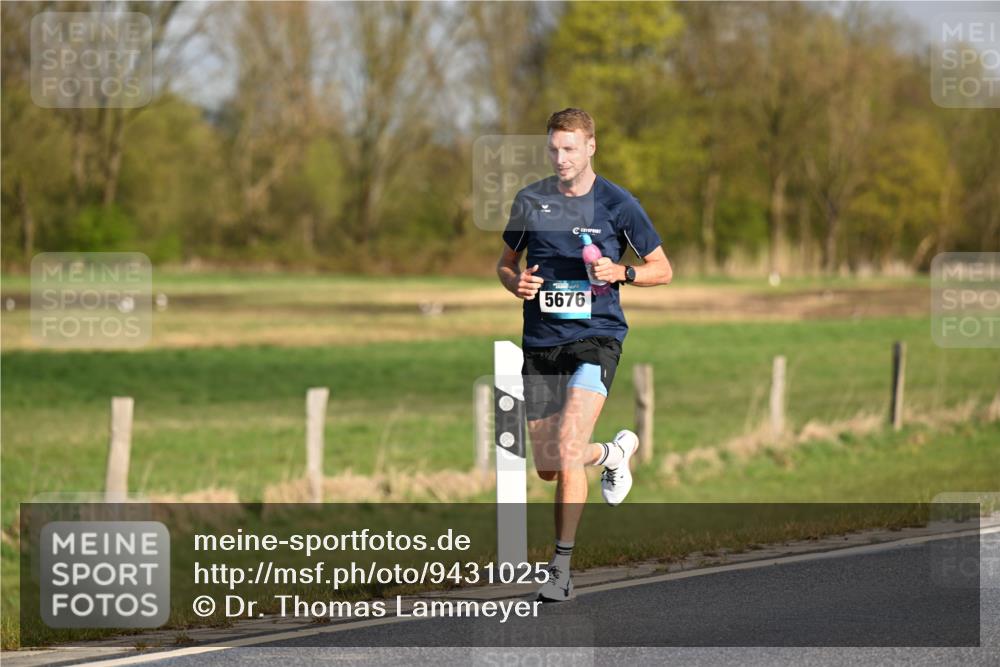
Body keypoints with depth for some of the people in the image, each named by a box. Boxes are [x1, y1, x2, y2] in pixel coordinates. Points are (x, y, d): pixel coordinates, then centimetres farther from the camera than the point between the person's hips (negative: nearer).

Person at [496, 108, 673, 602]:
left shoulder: (617, 204, -2)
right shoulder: (530, 201, 6)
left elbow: (662, 270, 6)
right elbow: (506, 262, 18)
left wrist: (621, 273, -14)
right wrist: (516, 283, -6)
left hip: (595, 336, -4)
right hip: (541, 342, 4)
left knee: (568, 452, -21)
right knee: (547, 467, 9)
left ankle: (561, 568, -11)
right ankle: (614, 452, 42)